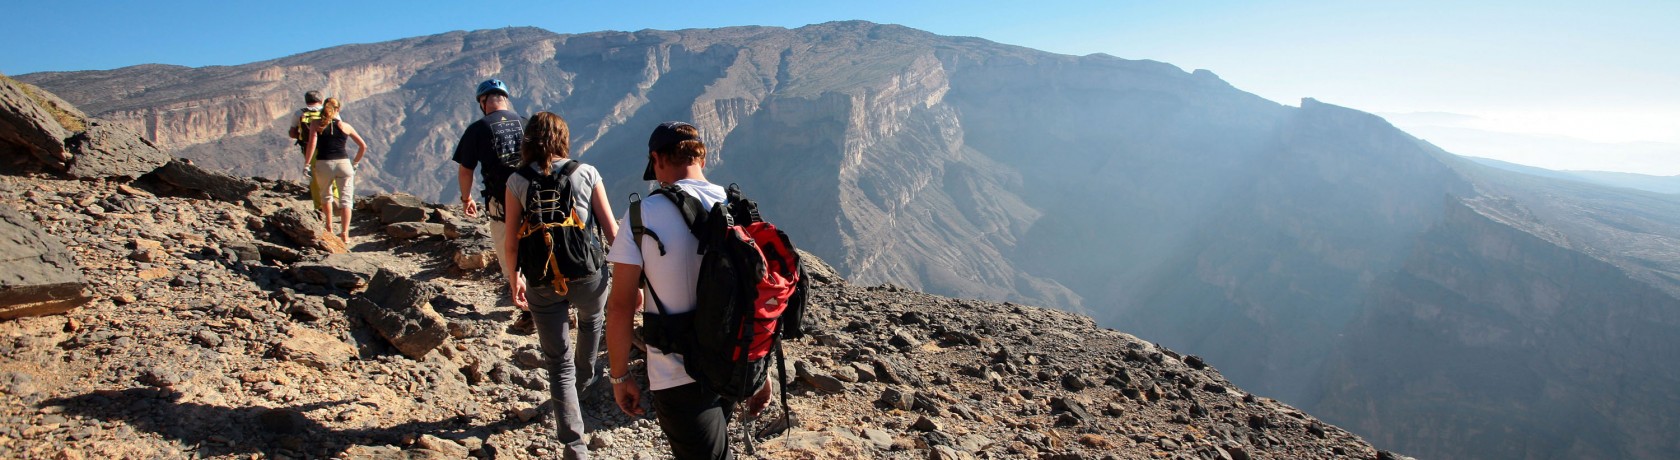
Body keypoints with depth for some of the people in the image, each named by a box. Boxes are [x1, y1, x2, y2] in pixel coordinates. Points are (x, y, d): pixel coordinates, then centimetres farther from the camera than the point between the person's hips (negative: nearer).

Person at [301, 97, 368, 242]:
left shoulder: (316, 124, 5)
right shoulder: (345, 126, 9)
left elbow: (311, 144, -9)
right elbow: (363, 146, 10)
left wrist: (307, 164, -4)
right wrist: (355, 163, 18)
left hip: (323, 164, 1)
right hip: (343, 163, -1)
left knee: (325, 196, 24)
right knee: (345, 199, 2)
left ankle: (329, 229, 29)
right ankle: (344, 234, -6)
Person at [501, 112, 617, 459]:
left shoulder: (517, 182, -3)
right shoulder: (586, 173, -4)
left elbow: (511, 242, 2)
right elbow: (611, 230, -5)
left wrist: (514, 280, 17)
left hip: (543, 284, 0)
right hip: (589, 276, 1)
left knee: (559, 366, 9)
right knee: (591, 319, 36)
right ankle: (585, 378, 57)